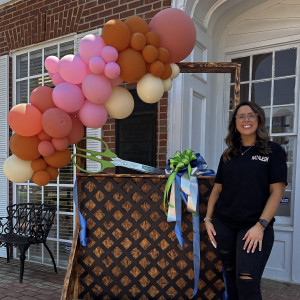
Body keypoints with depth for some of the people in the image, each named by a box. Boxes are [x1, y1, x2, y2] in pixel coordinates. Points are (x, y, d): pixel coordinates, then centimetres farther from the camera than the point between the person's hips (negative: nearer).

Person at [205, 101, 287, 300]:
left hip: (255, 226, -4)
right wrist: (208, 219, 5)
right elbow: (217, 189, 13)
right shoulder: (228, 155, 11)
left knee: (247, 283, -9)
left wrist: (261, 225, -14)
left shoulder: (273, 151, -1)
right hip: (223, 224, 4)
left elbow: (277, 191, -7)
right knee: (231, 277, 14)